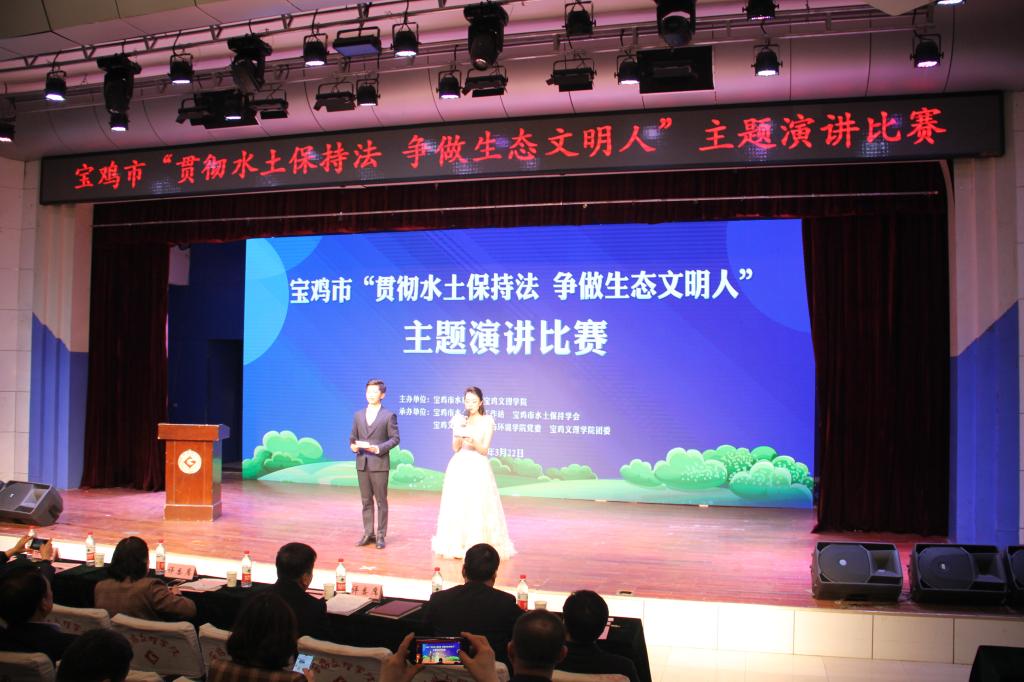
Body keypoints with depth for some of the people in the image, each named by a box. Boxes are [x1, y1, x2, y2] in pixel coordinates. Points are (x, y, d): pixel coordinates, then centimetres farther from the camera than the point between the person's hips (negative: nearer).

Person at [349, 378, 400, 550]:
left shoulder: (389, 416, -1)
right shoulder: (358, 415, 12)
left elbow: (395, 438, -4)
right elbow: (353, 436, 14)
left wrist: (379, 448, -17)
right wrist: (353, 445, -7)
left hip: (379, 463, -4)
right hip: (362, 463, 4)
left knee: (381, 501, 2)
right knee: (366, 501, 10)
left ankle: (380, 535, 9)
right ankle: (368, 534, 18)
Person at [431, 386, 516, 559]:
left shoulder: (487, 421, 1)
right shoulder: (460, 420, 9)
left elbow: (484, 449, -4)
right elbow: (455, 448, 6)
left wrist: (473, 442, -22)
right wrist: (457, 433, -10)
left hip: (477, 468, -3)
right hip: (459, 467, 3)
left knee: (477, 506, -6)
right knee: (457, 505, 3)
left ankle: (478, 546, 0)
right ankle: (457, 544, 11)